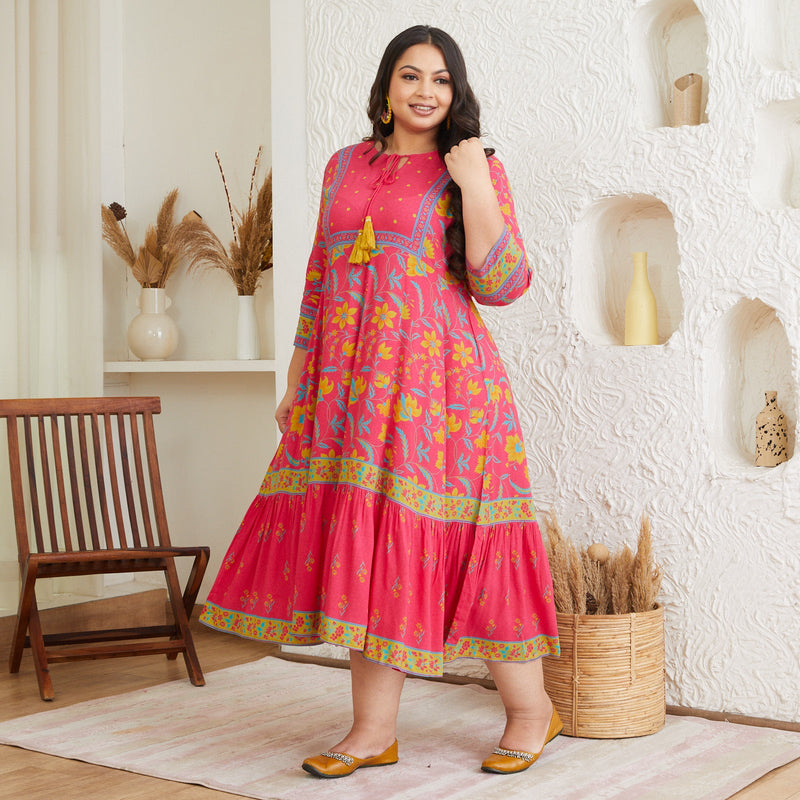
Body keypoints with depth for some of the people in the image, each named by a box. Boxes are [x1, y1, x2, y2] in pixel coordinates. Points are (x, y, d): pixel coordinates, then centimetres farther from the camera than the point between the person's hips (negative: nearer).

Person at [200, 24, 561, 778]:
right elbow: (320, 277, 18)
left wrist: (472, 183, -14)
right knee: (362, 549, 5)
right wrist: (298, 378, 15)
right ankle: (374, 729, 15)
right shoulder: (345, 166, 16)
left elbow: (501, 284, -9)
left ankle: (531, 709, 16)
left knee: (438, 540, -3)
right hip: (348, 384, 5)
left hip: (434, 381, -5)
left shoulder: (477, 168, 1)